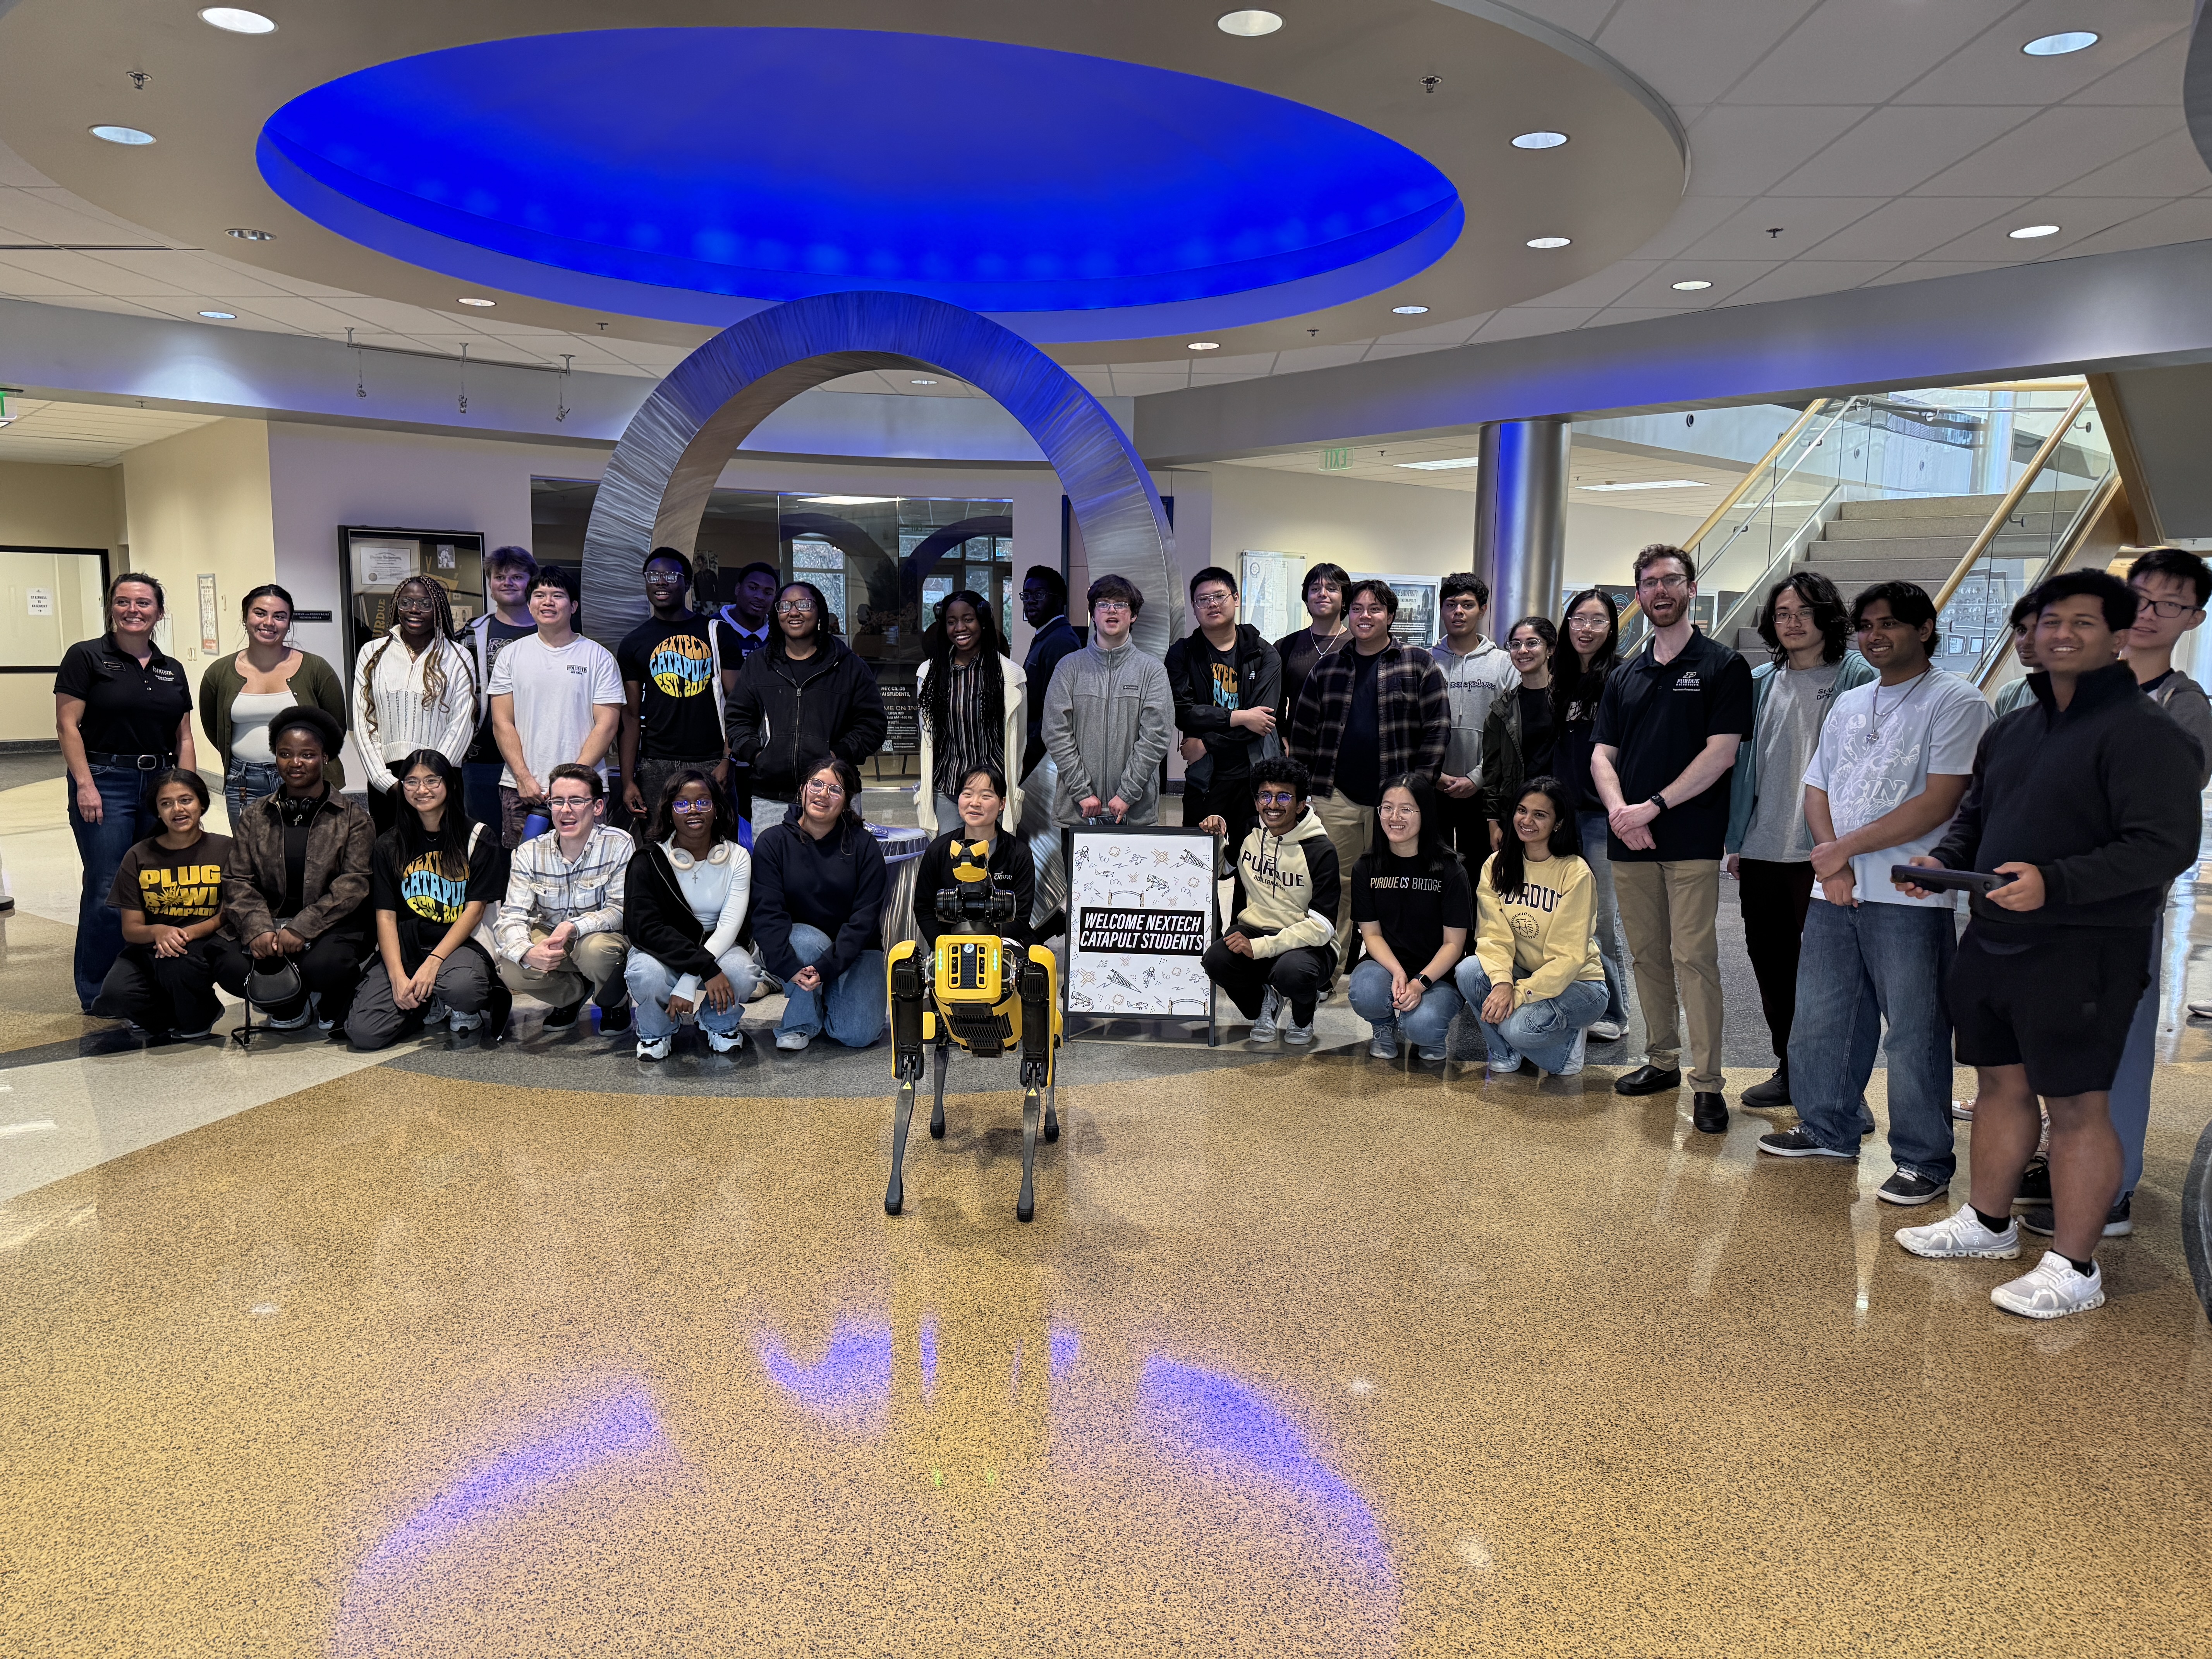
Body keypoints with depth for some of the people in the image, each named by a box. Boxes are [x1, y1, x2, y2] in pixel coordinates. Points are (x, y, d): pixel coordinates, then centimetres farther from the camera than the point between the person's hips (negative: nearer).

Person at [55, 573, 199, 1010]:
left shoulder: (172, 670, 13)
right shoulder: (86, 657, -1)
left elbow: (184, 738, 13)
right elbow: (68, 726, -6)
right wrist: (85, 785, -14)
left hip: (161, 784, 5)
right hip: (105, 783, -5)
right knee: (108, 891, -5)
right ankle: (96, 995, 7)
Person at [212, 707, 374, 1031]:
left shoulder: (352, 816, 1)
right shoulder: (255, 816, 12)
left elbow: (355, 883, -9)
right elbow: (238, 882, 4)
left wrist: (302, 928, -20)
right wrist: (258, 929, -16)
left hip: (332, 924, -3)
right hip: (269, 922, 3)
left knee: (323, 966, -34)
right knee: (230, 969, -25)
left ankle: (331, 1004, 5)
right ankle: (290, 1004, 8)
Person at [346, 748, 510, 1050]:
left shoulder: (479, 839, 2)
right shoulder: (389, 846, 10)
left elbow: (475, 910, -3)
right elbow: (385, 916, 3)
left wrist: (433, 962, -17)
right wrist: (398, 977, -13)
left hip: (461, 944, -3)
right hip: (404, 948, 3)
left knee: (460, 986, -39)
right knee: (363, 1033, -20)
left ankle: (466, 1009, 0)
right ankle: (433, 1006, 10)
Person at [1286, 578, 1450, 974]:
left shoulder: (1419, 665, 4)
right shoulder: (1328, 667, 12)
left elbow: (1437, 728, 0)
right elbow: (1303, 729, 15)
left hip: (1393, 798, -2)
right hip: (1335, 797, 2)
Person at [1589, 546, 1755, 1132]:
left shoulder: (1723, 666, 1)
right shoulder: (1624, 676, 15)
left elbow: (1720, 753, -9)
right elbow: (1602, 754, 11)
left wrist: (1654, 806, -14)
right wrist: (1619, 809, -9)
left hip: (1692, 839, -5)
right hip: (1629, 840, 5)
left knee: (1694, 958, -7)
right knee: (1647, 955, 11)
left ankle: (1707, 1084, -3)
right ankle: (1661, 1060, 23)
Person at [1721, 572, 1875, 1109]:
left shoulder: (1857, 679, -4)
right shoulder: (1760, 683, 12)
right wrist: (1736, 838, 12)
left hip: (1823, 856, -5)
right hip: (1761, 853, 5)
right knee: (1771, 965, 13)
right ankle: (1789, 1070, 27)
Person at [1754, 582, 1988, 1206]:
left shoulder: (1955, 701, -5)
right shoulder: (1848, 704, 16)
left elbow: (1937, 803, -14)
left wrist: (1847, 847, -12)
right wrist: (1831, 860, -4)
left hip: (1911, 897, -7)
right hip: (1835, 893, 7)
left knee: (1915, 1033, 0)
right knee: (1819, 1018, 13)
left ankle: (1924, 1160, 13)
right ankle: (1830, 1130, 30)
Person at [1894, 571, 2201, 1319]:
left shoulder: (2142, 731, -11)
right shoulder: (2011, 729, 14)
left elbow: (2165, 848, -20)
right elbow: (1975, 816, 24)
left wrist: (2053, 883, -28)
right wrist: (1944, 859, 3)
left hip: (2081, 950, -8)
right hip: (1993, 941, 8)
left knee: (2077, 1105, -1)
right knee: (2000, 1085, 17)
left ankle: (2074, 1268, 10)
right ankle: (1989, 1222, 32)